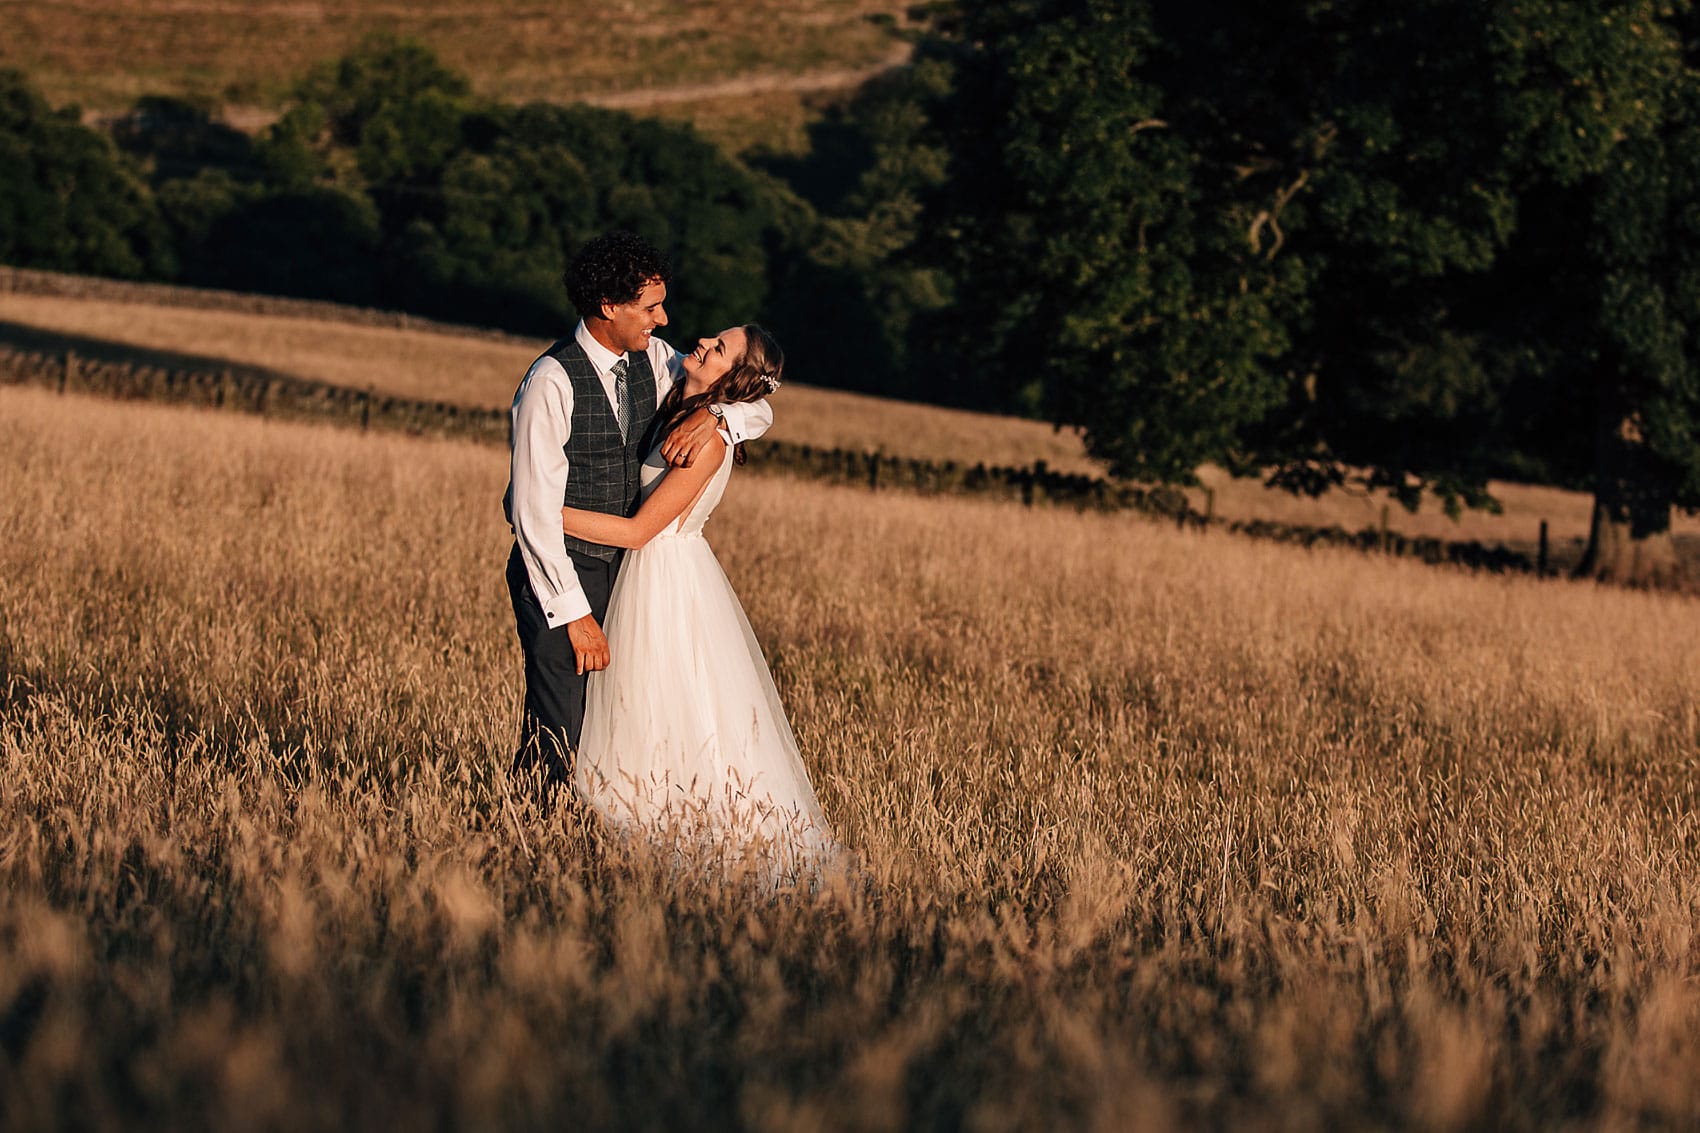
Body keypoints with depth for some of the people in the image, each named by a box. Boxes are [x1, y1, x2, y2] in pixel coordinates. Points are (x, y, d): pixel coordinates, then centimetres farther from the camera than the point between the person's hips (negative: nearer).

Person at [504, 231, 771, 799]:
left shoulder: (653, 359, 3)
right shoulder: (551, 383, -19)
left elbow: (757, 408, 9)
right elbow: (534, 513, -20)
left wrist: (711, 416, -15)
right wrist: (575, 614, -20)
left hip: (623, 563, 6)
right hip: (557, 572, -6)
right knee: (556, 736, -10)